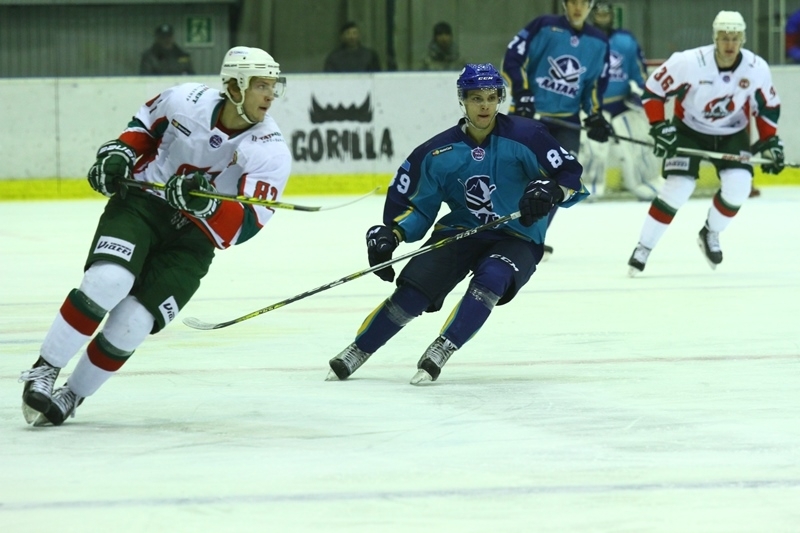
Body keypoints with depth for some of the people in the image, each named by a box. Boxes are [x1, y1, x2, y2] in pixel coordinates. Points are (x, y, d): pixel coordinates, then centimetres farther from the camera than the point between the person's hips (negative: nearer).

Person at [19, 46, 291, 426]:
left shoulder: (270, 152, -14)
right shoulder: (185, 102, -9)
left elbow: (245, 225, -20)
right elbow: (145, 125, 14)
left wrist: (204, 205, -37)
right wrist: (119, 152, -3)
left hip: (193, 238, 0)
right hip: (141, 201, 0)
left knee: (132, 322, -14)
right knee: (108, 281, -27)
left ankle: (72, 395, 7)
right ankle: (43, 373, -14)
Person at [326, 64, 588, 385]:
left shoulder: (525, 138, -12)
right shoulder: (438, 152, -2)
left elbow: (571, 176, -11)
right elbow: (416, 206, 6)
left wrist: (550, 192, -33)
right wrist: (392, 233, -13)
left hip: (516, 240, -2)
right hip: (459, 234, 2)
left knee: (491, 278, -34)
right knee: (415, 288, -17)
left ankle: (440, 351, -31)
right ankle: (357, 351, -4)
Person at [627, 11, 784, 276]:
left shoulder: (757, 69, -18)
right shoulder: (689, 62, -28)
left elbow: (768, 106, -1)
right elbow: (653, 89, -17)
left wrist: (770, 142, -4)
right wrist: (659, 126, -23)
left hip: (732, 133, 3)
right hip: (689, 129, -3)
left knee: (738, 186, -18)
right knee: (678, 188, -17)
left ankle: (710, 234, 11)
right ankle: (643, 248, -3)